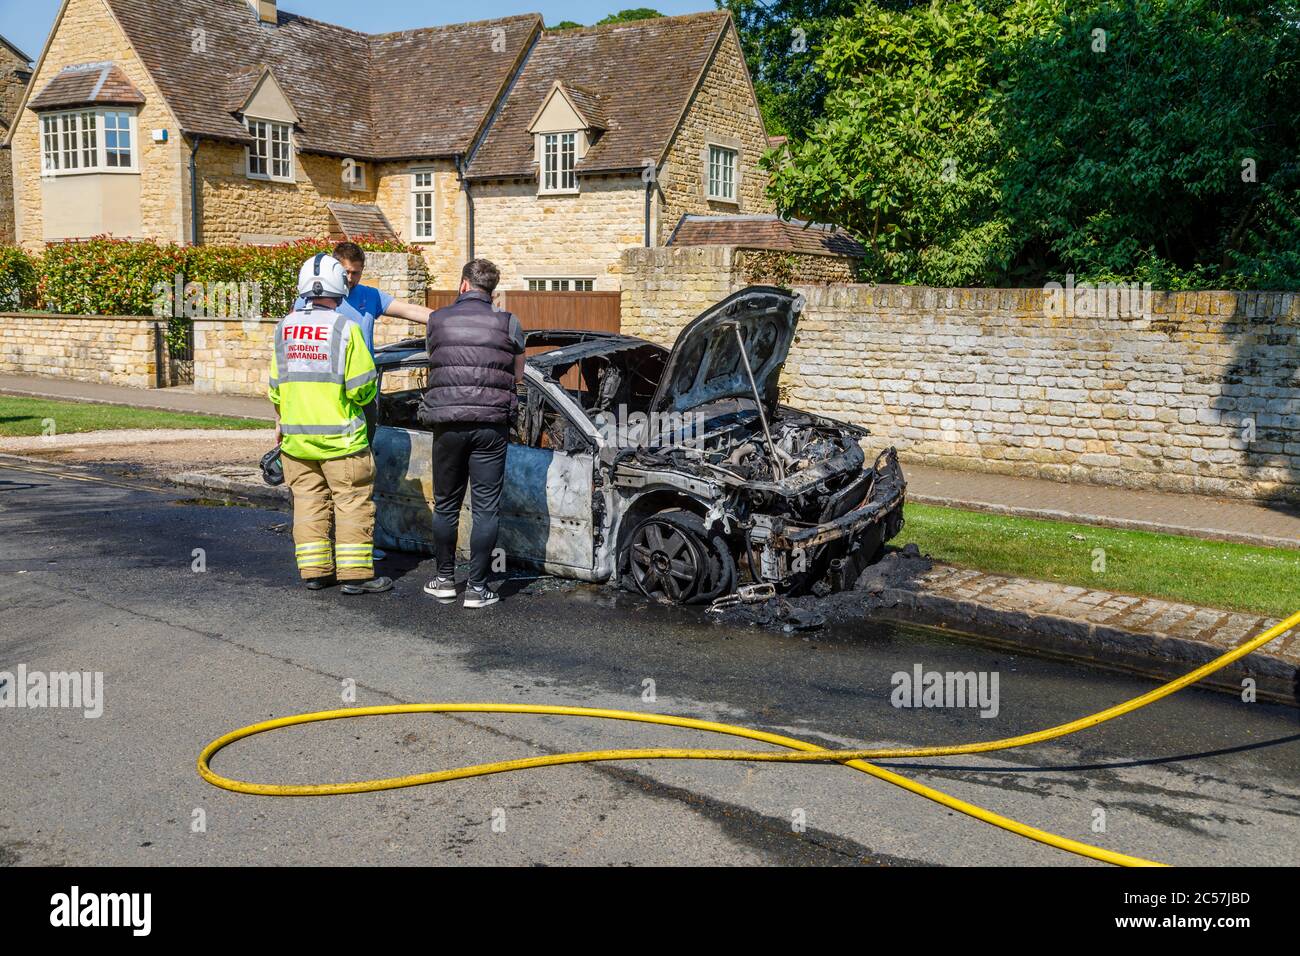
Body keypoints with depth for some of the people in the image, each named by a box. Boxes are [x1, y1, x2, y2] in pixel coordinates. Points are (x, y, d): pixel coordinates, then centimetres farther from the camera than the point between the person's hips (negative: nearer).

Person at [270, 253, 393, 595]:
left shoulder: (285, 327, 6)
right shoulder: (345, 327, -12)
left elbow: (275, 385, 12)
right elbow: (362, 387, -14)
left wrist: (279, 421, 26)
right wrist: (366, 399, 9)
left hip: (295, 435, 6)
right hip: (340, 437, -5)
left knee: (308, 502, 12)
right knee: (352, 502, 2)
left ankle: (314, 570, 15)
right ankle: (355, 574, 3)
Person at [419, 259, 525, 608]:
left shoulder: (437, 321, 5)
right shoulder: (508, 324, 1)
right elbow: (518, 378, 10)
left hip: (447, 425, 1)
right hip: (490, 426, -1)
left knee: (445, 505, 15)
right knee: (486, 508, 4)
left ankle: (444, 580, 22)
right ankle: (477, 587, 5)